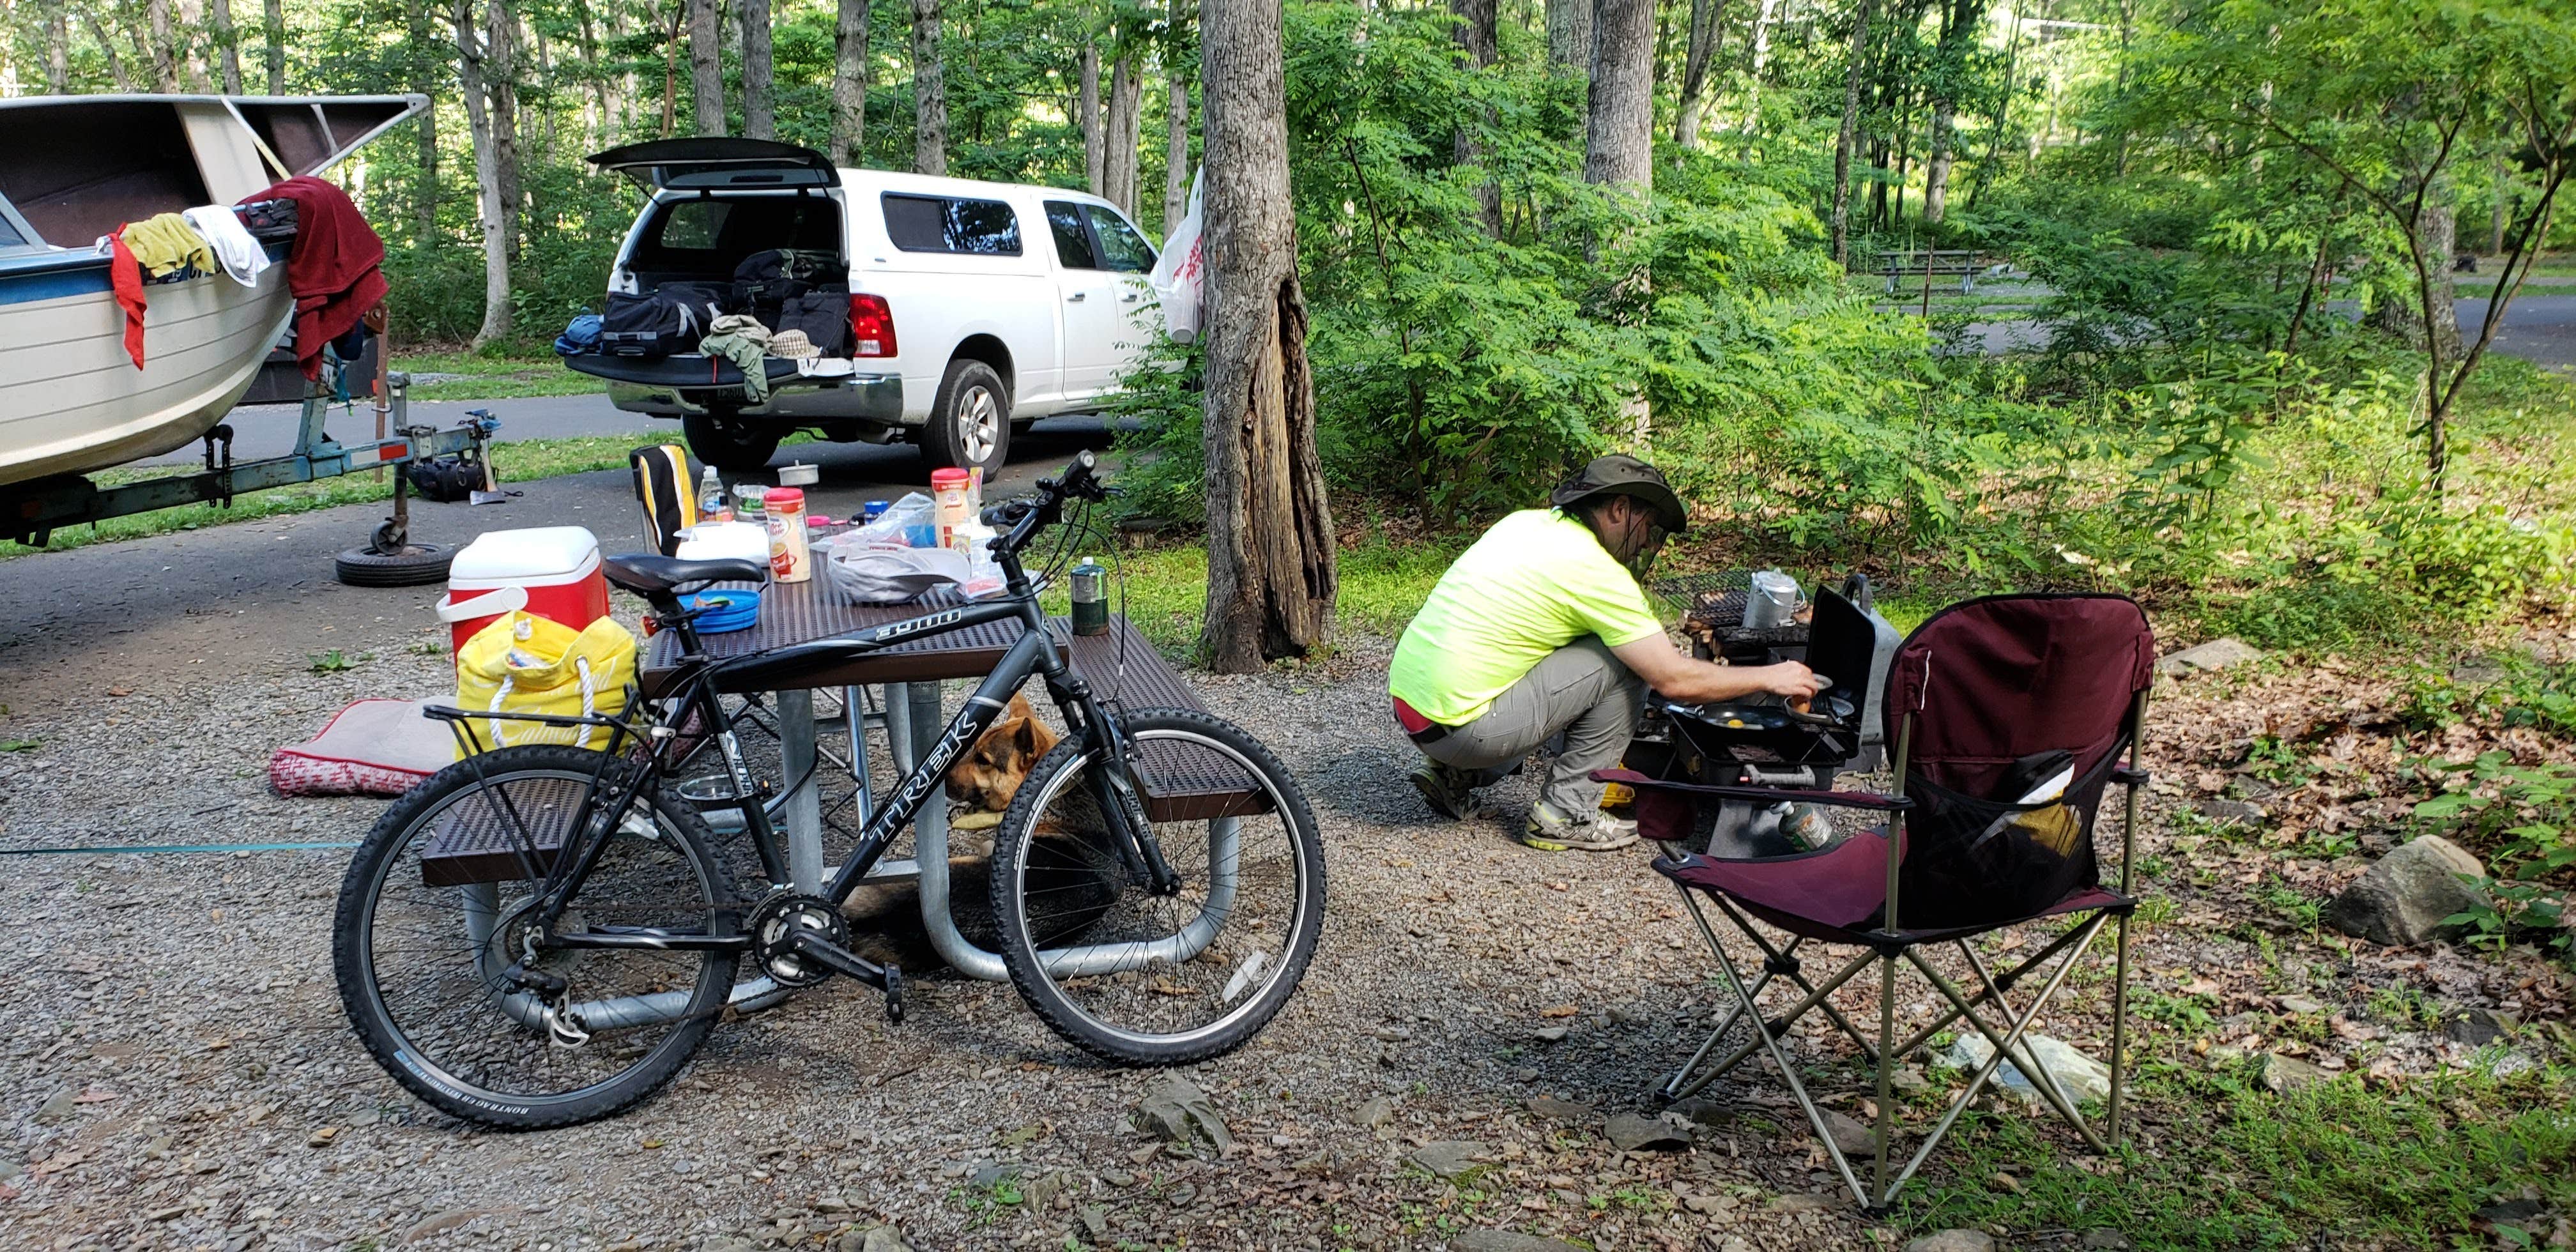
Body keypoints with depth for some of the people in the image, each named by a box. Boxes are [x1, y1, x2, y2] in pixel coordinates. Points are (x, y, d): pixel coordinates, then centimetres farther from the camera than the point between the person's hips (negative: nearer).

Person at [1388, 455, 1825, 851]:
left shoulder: (1526, 522, 11)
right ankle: (1565, 814, 3)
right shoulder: (1595, 572, -12)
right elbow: (1675, 680, -12)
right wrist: (1770, 677, 3)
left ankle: (1455, 775, 17)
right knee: (1623, 665, -5)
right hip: (1457, 725, -8)